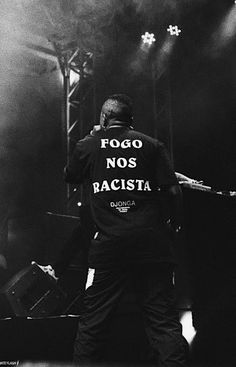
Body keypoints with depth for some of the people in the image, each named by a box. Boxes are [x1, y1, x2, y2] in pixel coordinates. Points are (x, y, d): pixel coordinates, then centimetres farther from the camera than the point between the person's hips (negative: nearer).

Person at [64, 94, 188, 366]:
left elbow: (69, 177, 23)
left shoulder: (88, 145, 5)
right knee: (163, 317, 5)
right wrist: (174, 223, 14)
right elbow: (173, 190, -1)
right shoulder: (151, 145, 5)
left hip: (109, 242, 0)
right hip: (152, 240, 1)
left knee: (94, 314, 10)